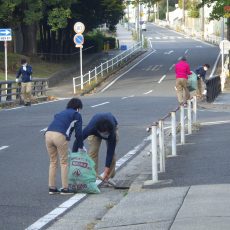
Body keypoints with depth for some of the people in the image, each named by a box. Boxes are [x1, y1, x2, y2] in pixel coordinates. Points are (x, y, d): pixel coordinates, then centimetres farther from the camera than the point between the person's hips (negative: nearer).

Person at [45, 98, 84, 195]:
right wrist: (80, 147, 22)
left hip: (48, 134, 6)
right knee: (64, 163, 6)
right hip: (60, 136, -6)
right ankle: (65, 188, 6)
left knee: (53, 162, 17)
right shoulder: (77, 114, 15)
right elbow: (78, 132, 9)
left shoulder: (61, 113, 33)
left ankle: (52, 188, 18)